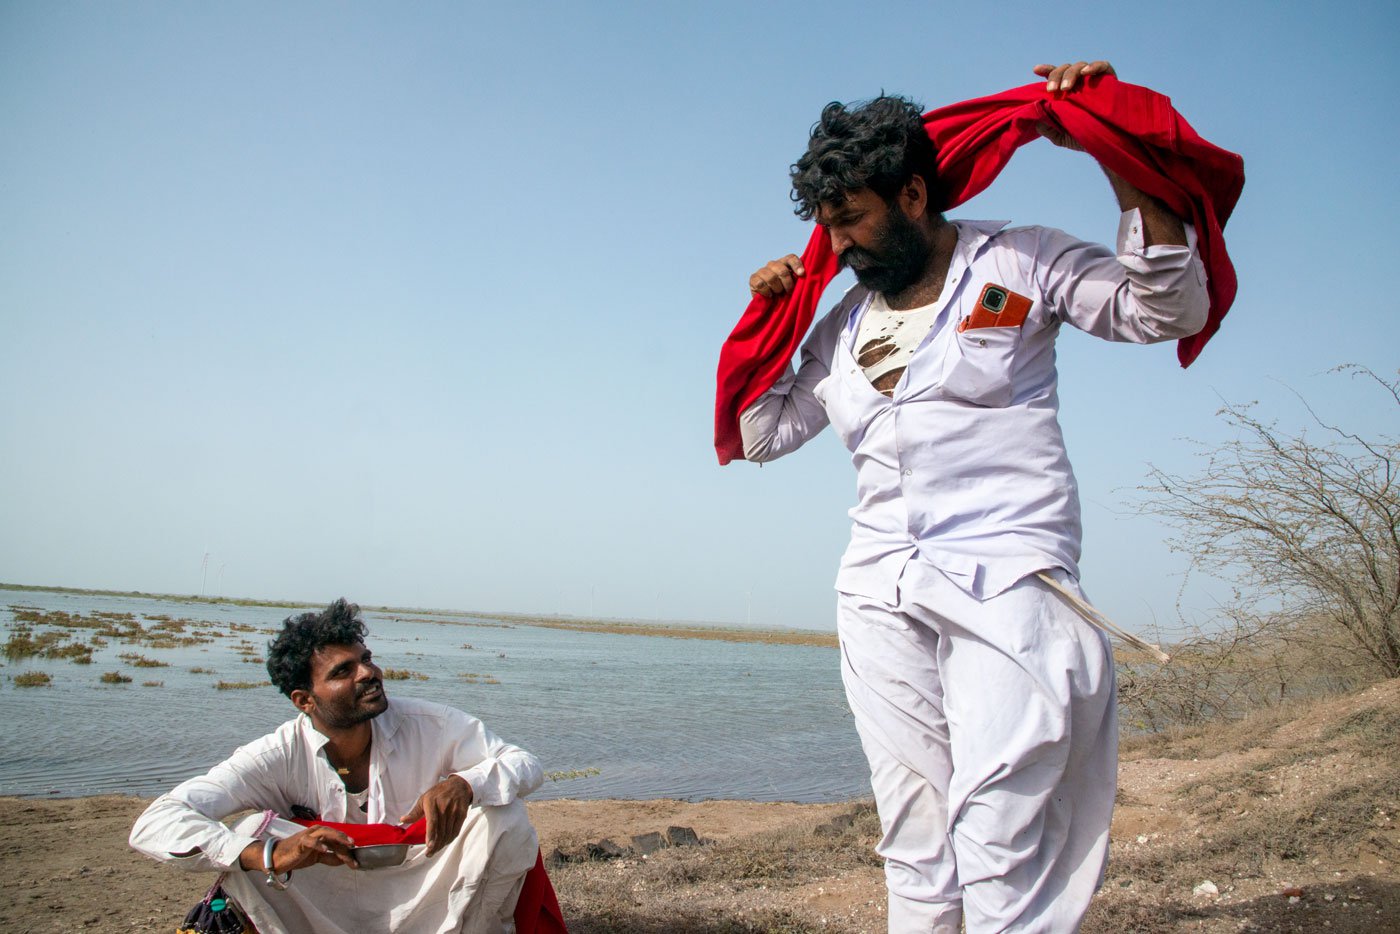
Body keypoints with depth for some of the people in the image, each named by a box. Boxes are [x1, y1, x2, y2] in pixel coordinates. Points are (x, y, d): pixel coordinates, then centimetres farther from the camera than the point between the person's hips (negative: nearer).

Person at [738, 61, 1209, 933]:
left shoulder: (1018, 263, 5)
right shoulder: (842, 324, 17)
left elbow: (1169, 309, -4)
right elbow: (763, 432, 24)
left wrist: (1116, 153, -10)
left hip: (1007, 575, -4)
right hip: (881, 591, 5)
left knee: (1002, 835, -14)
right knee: (914, 835, 4)